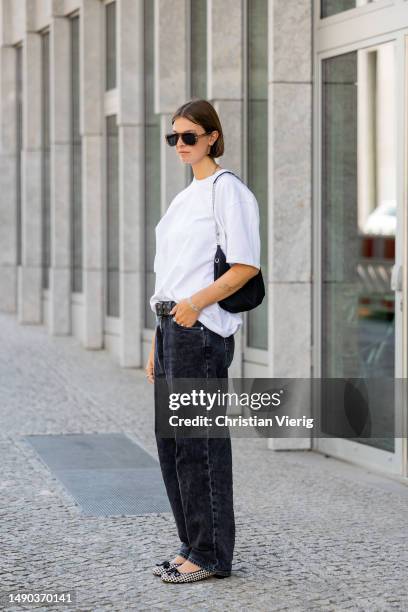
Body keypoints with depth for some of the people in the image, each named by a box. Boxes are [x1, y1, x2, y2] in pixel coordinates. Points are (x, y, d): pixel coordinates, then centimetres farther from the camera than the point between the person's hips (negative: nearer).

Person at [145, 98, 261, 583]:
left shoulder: (228, 190, -7)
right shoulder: (184, 198, 19)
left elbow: (246, 265, -16)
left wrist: (195, 303, -25)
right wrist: (156, 344, 18)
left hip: (202, 328, -9)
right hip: (172, 327, 9)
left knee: (198, 442, -6)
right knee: (170, 440, 11)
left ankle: (211, 555, 2)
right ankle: (193, 547, 19)